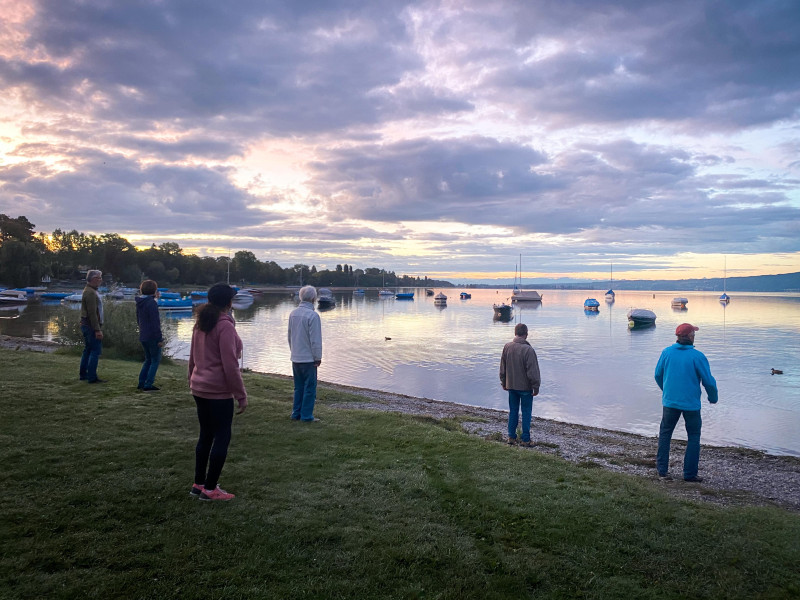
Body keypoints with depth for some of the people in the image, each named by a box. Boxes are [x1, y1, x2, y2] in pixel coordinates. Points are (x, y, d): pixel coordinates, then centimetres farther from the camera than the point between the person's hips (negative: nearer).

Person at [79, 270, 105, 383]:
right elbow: (92, 313, -22)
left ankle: (83, 374, 24)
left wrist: (97, 328, 21)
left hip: (86, 326, 11)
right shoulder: (90, 293, -16)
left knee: (88, 350, 16)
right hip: (91, 326, -11)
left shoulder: (90, 291, 17)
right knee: (95, 351, -8)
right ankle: (92, 377, -7)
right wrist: (97, 330, -23)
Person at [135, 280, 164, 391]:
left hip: (143, 337, 8)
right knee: (155, 360, 1)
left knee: (148, 359, 20)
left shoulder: (139, 303, 10)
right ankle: (148, 385, 0)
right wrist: (160, 339, -15)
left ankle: (141, 382, 21)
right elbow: (155, 323, -19)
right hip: (152, 337, -8)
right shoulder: (152, 303, -17)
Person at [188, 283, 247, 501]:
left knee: (206, 435, 18)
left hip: (199, 389, 9)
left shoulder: (201, 324, 8)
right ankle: (210, 489, 9)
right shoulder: (225, 326, -17)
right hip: (219, 392, -9)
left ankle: (198, 484, 27)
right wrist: (241, 395, -14)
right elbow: (230, 365, -19)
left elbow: (192, 357, 17)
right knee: (222, 438, 3)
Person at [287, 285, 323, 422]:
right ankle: (307, 416, 6)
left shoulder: (293, 314, 5)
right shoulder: (312, 315, -18)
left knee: (298, 387, 16)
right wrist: (318, 357, -7)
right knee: (309, 388, 2)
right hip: (308, 358, -7)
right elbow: (315, 340, -16)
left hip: (295, 358, 7)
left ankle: (296, 413, 21)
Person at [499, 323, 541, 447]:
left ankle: (511, 437, 18)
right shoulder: (528, 350, -19)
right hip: (525, 387, -5)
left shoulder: (507, 347, -2)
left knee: (513, 411, 14)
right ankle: (525, 439, 12)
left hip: (511, 386, 5)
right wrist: (536, 387, -5)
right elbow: (532, 371, -15)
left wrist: (503, 383, 19)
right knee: (526, 413, 7)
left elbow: (502, 368, 8)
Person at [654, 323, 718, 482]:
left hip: (670, 402, 3)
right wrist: (713, 398, 11)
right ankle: (690, 474, 15)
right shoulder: (697, 356, -14)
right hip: (691, 403, -3)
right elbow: (708, 381, -8)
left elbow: (658, 375, 6)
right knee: (693, 437, 12)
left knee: (665, 434, 14)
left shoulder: (666, 352, -4)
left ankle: (662, 470, 15)